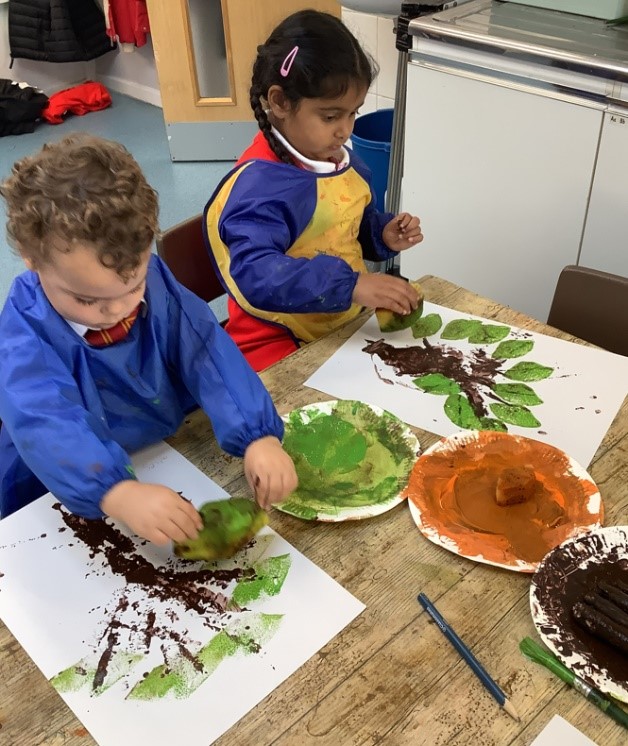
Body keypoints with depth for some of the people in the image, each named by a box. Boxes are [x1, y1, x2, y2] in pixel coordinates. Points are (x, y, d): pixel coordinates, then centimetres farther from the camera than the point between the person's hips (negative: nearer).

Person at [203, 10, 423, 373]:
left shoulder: (343, 161, 5)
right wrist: (351, 284, -42)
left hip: (349, 325, 8)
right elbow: (256, 275, -36)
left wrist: (384, 234, 0)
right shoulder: (257, 187, -23)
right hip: (280, 345, -8)